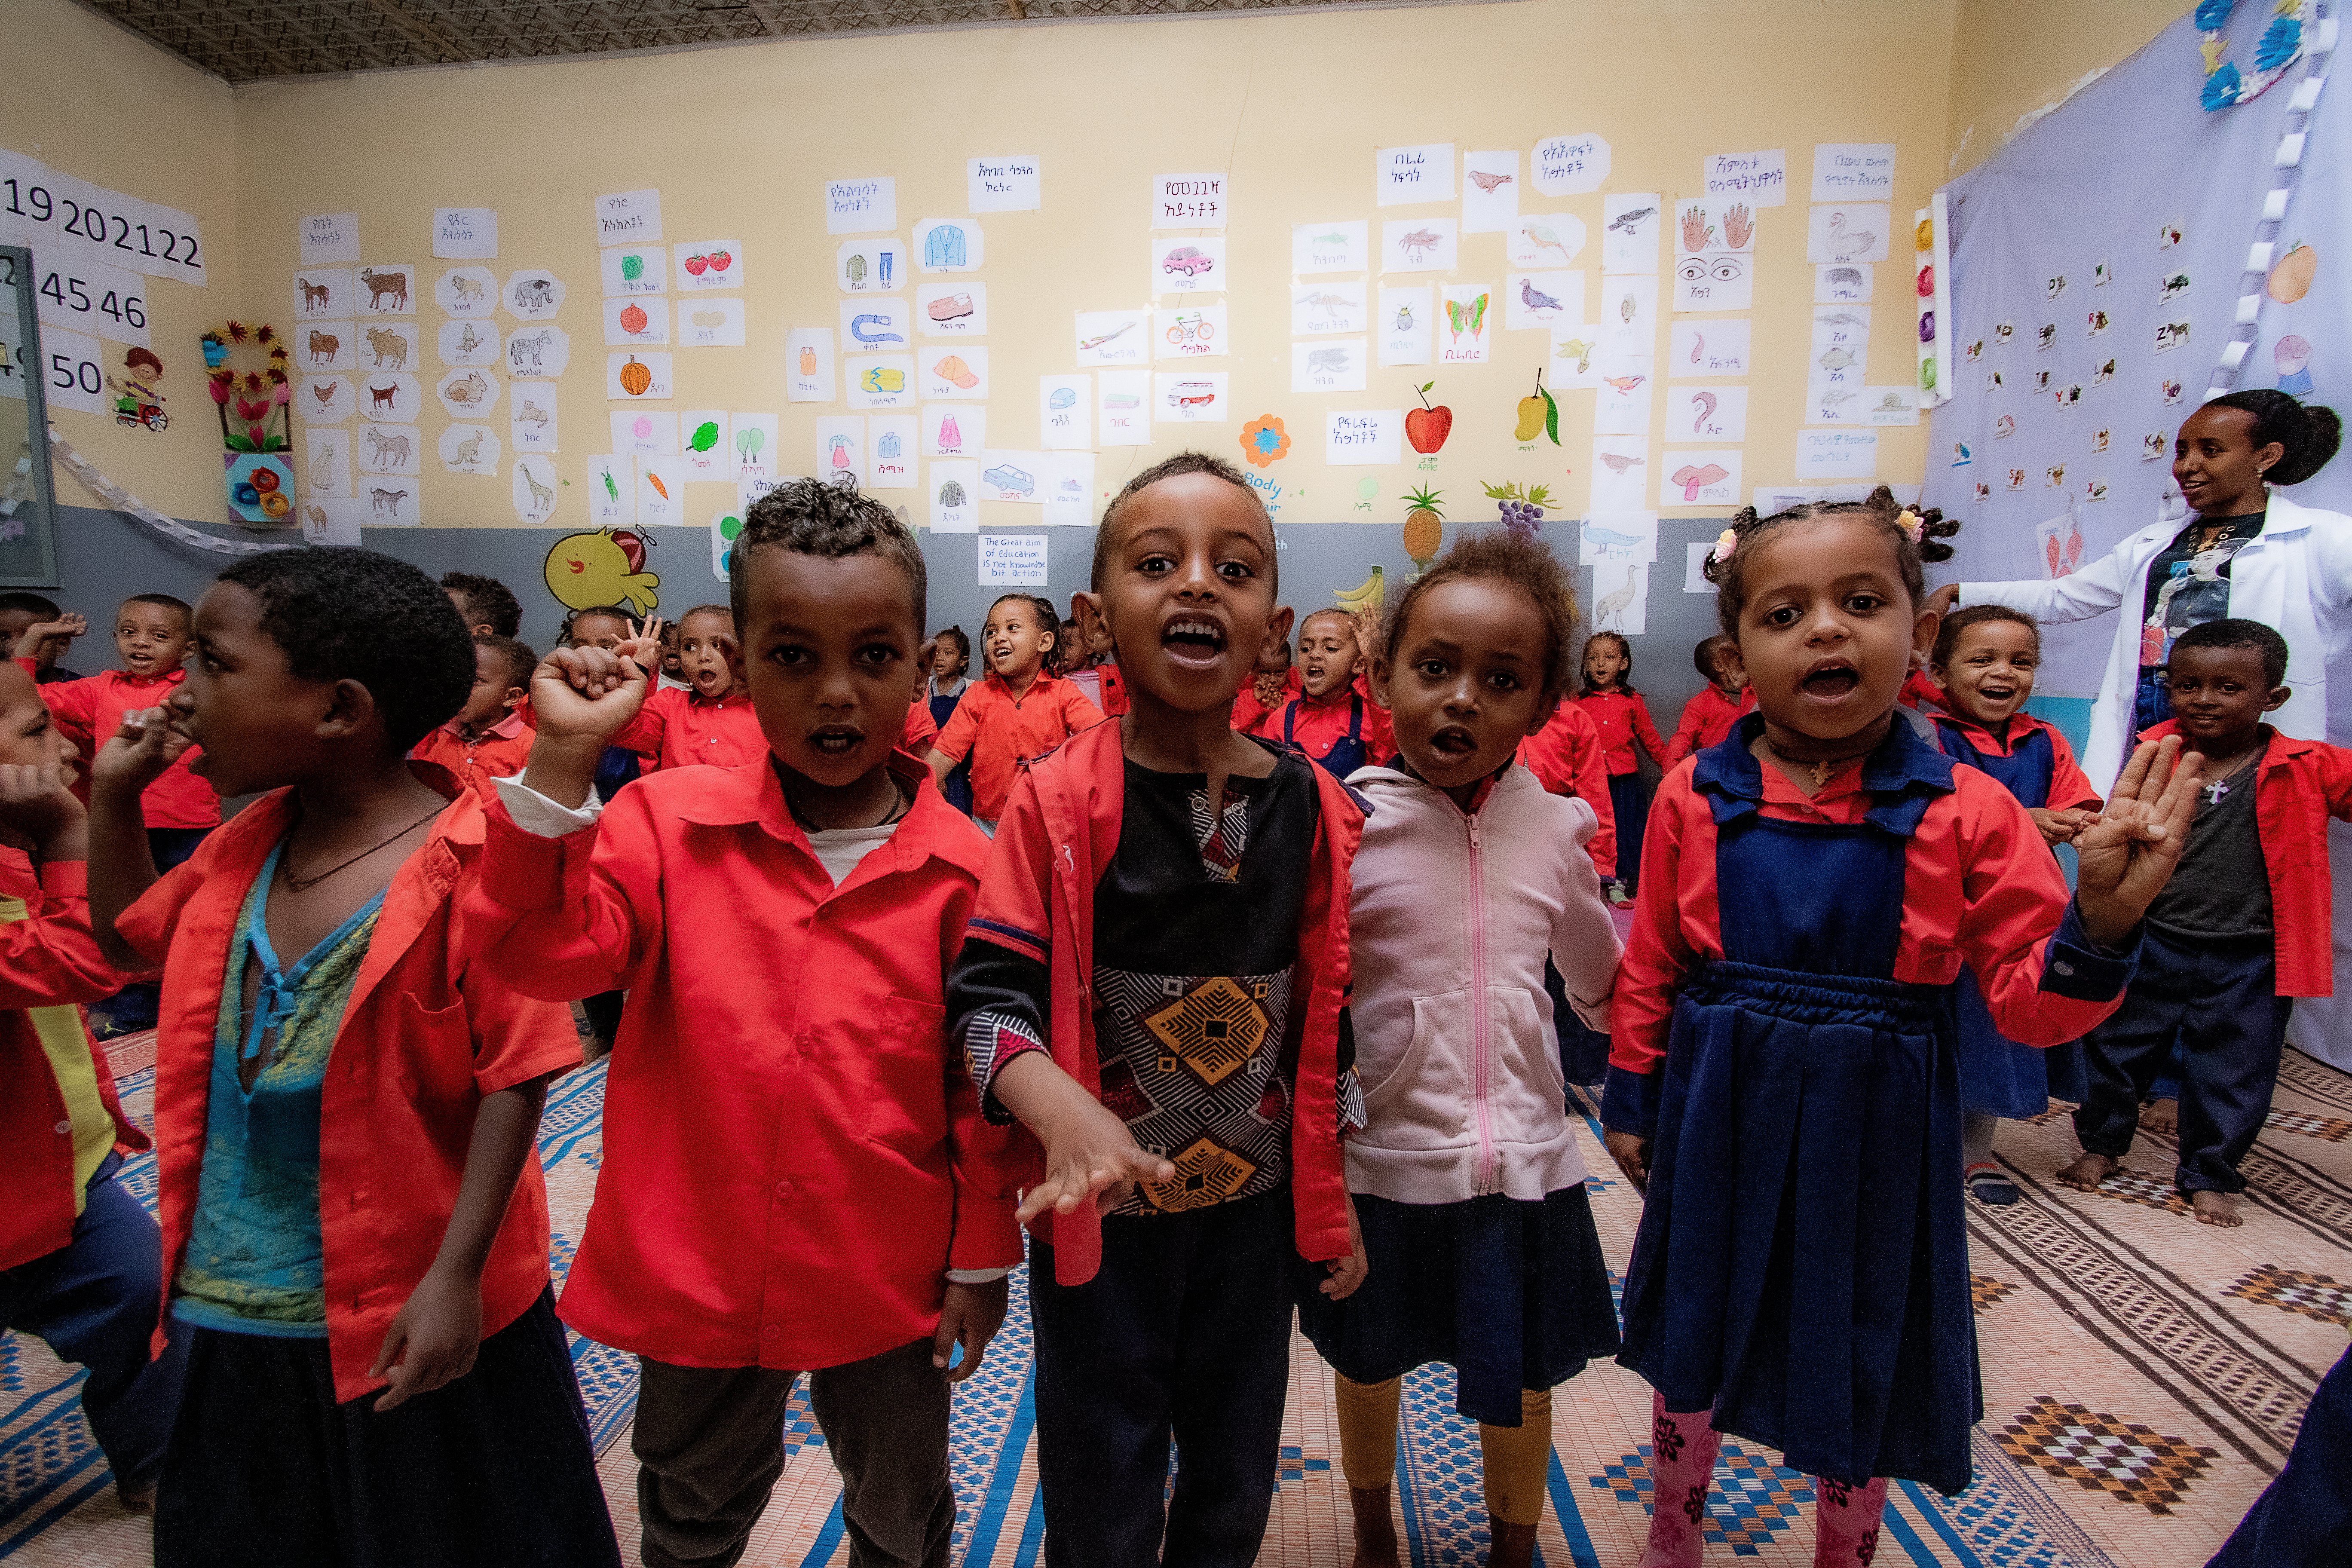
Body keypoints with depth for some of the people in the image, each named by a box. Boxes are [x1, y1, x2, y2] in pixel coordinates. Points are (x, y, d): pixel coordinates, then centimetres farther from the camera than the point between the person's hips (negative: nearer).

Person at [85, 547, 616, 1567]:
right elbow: (127, 940, 20)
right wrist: (114, 791, 8)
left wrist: (457, 1276, -21)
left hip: (404, 1309, -6)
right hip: (234, 1299, 7)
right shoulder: (248, 844, 1)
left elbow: (515, 1080, -21)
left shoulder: (466, 865, -23)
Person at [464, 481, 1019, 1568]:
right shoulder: (672, 822, -10)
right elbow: (540, 953, -20)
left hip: (889, 1279, -1)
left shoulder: (960, 867, -13)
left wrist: (982, 1261, -1)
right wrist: (564, 761, -28)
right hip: (699, 1267, 1)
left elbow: (982, 1081, -7)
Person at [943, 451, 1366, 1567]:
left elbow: (1329, 1018, 3)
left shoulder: (1316, 810, -5)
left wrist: (1336, 1202, 7)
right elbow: (988, 994, -16)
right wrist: (1066, 1114, -35)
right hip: (1100, 1207, -2)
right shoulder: (1056, 801, -15)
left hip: (1257, 1200, 3)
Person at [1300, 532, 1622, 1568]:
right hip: (1381, 1165, -1)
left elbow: (1601, 978, 12)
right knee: (1369, 1365, 23)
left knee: (1520, 1386, 20)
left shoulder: (1555, 826, -5)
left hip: (1524, 1163, 2)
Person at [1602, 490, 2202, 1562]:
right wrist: (1632, 1099, 4)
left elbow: (2027, 1002, -7)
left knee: (1862, 1367, 19)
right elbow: (1651, 967, -1)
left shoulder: (1967, 811, -10)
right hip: (1718, 1115, 1)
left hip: (1876, 1127, -1)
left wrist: (2102, 917, -25)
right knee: (1694, 1342, 21)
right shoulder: (1696, 796, -9)